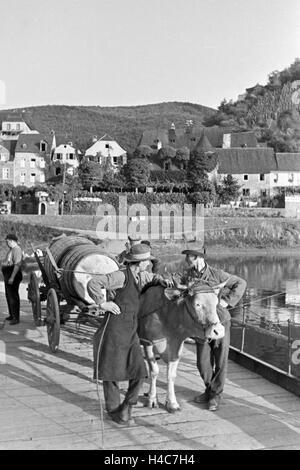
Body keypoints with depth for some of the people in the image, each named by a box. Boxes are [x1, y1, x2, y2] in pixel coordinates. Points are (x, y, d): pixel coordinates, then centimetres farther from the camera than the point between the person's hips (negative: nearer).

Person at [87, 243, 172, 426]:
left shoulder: (140, 275, 8)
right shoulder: (121, 276, -17)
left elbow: (152, 277, 31)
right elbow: (93, 284, -22)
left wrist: (162, 281, 11)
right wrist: (103, 303, -18)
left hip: (131, 332, 8)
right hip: (114, 330, -7)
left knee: (139, 372, 3)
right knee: (111, 371, 7)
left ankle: (127, 408, 21)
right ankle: (114, 410, 24)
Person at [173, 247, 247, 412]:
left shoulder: (216, 274, -10)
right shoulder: (187, 274, -1)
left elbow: (241, 283, -4)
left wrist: (228, 300, -12)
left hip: (220, 322, -3)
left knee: (220, 361, 4)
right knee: (203, 362, 9)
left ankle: (216, 395, 21)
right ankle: (209, 390, 32)